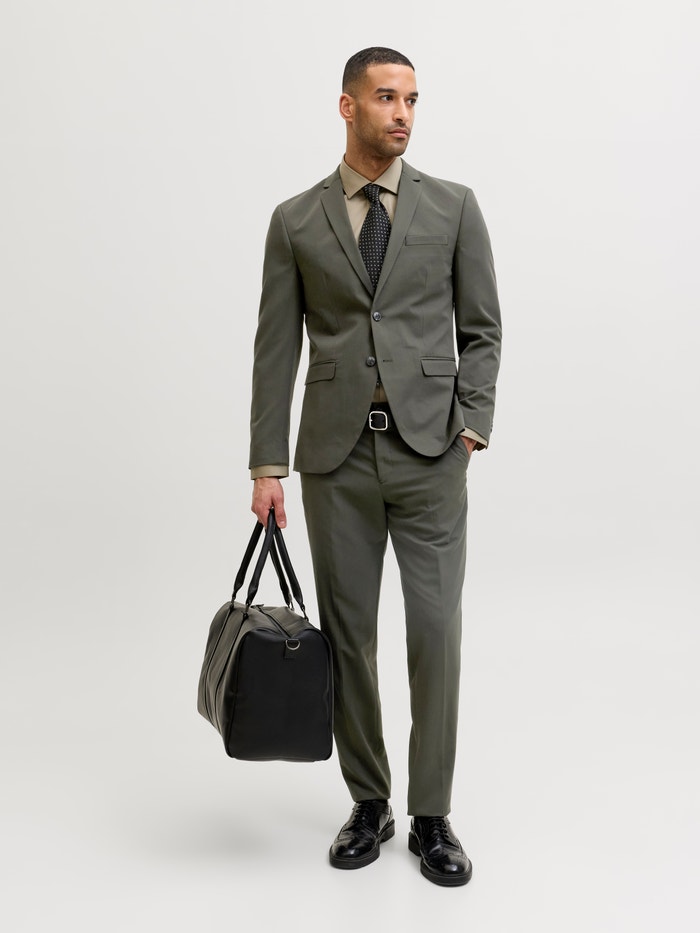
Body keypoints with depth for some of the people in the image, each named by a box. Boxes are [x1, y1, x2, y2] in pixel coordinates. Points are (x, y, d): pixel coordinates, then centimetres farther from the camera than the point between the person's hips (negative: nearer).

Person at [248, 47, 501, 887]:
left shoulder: (453, 206, 5)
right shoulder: (296, 220, 5)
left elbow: (481, 328, 7)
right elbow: (276, 348, 3)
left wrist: (471, 423, -7)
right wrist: (266, 465, -1)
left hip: (428, 450, -1)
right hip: (336, 455, 1)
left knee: (435, 632, -3)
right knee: (347, 635, 7)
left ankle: (431, 817, 13)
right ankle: (369, 804, 24)